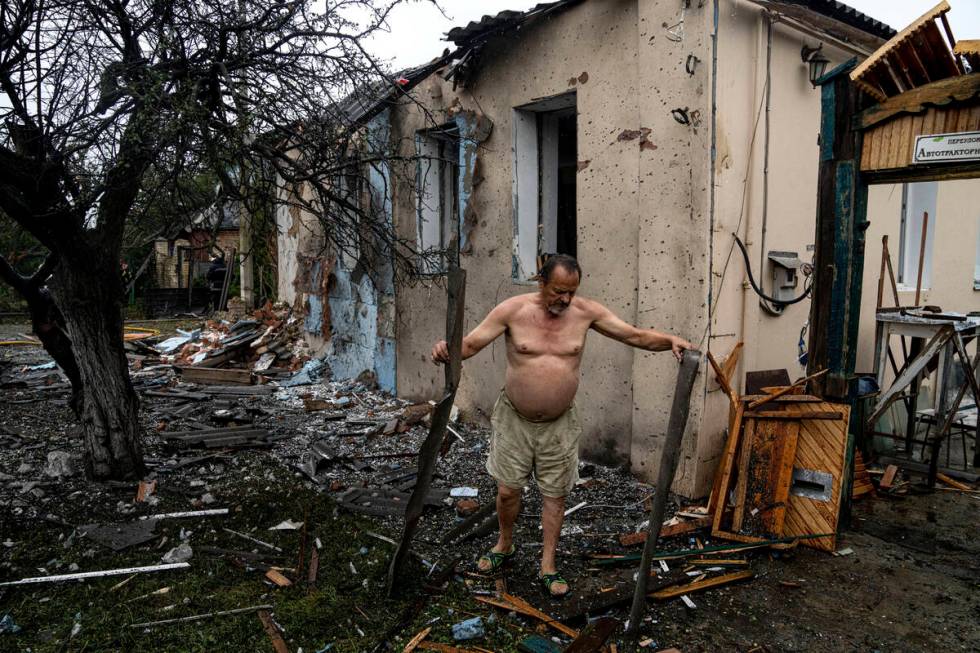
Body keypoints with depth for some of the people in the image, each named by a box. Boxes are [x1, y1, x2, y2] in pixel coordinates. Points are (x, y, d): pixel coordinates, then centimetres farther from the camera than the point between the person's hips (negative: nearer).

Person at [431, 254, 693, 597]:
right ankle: (504, 545, 38)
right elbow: (470, 343, -14)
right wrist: (447, 350, -36)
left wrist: (670, 340, -23)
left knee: (555, 494, 10)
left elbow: (636, 335, -5)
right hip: (514, 419, -1)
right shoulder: (513, 310, -13)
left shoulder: (586, 311, -8)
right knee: (507, 490, 9)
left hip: (560, 424, 1)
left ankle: (548, 567, 26)